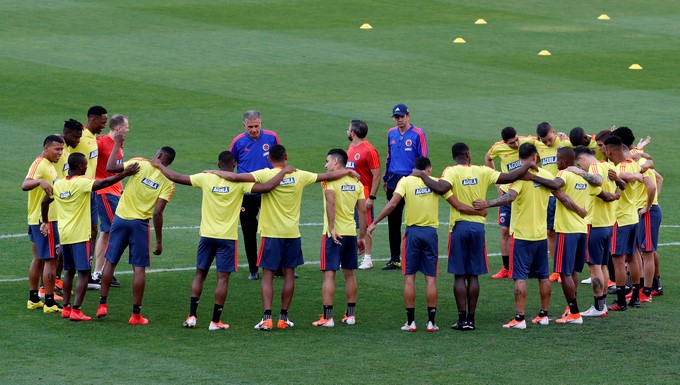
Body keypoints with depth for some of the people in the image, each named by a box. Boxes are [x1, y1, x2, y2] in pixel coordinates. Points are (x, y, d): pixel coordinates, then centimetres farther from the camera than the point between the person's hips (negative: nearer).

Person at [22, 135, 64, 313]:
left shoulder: (48, 164, 14)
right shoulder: (40, 164, -18)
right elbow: (25, 185, -34)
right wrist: (39, 181, -51)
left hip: (36, 220, 10)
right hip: (45, 220, -10)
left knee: (38, 259, 14)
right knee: (51, 260, -7)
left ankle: (33, 300, 20)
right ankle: (49, 303, -5)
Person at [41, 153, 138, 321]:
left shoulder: (58, 184, 7)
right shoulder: (81, 183, -14)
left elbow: (45, 202, 19)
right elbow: (103, 183, -27)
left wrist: (45, 222, 33)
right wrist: (125, 174, -24)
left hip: (64, 235, 7)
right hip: (79, 235, -7)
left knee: (70, 271, 18)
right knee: (84, 273, -4)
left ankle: (66, 308, 19)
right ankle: (76, 310, -10)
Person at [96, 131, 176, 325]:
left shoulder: (140, 164, -7)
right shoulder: (168, 183, -5)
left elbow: (110, 167, -11)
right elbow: (157, 213, -10)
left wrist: (117, 144, 1)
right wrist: (159, 241, -3)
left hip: (120, 219, 1)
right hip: (140, 224, -1)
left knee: (110, 262, 14)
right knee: (139, 268, 4)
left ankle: (102, 305, 17)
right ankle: (136, 314, 3)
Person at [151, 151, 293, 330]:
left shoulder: (206, 178, -3)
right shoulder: (239, 182, -10)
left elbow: (176, 177, 3)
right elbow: (266, 187, -17)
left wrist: (159, 165, 18)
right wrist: (284, 172, -4)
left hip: (207, 235, 3)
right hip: (227, 237, -3)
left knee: (200, 274, 14)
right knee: (223, 278, 1)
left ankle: (192, 316, 10)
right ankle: (216, 321, 1)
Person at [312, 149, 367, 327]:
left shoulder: (330, 180, -9)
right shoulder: (356, 182, 9)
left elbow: (331, 202, -25)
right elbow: (362, 210, 8)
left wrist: (331, 228, -26)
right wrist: (362, 237, 13)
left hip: (333, 233, -6)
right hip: (351, 232, 6)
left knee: (329, 274, -3)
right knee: (349, 273, 15)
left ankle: (327, 317, -6)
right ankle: (350, 315, 19)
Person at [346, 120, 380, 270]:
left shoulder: (369, 150, -14)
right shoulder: (351, 148, 12)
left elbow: (377, 175, -15)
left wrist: (372, 197, -18)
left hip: (363, 194, -8)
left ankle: (368, 259, 3)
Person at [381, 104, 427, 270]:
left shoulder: (418, 134, -5)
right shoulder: (391, 133, 12)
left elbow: (423, 159, -6)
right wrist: (386, 178, 18)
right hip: (394, 181, 6)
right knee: (393, 222, 8)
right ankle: (394, 259, 14)